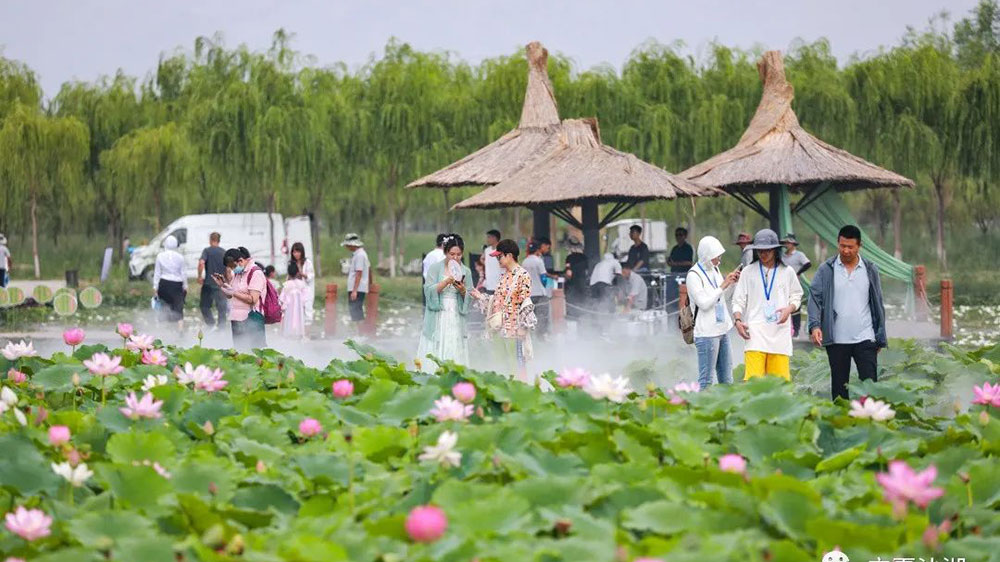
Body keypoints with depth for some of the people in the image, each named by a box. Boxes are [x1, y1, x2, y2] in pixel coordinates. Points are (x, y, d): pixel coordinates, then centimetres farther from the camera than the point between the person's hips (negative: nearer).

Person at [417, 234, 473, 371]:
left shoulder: (465, 272, 9)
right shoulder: (435, 268, 1)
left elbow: (470, 298, 8)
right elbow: (429, 291, -9)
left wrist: (463, 290, -13)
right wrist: (447, 281, -21)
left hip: (456, 321, 2)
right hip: (437, 320, -2)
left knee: (455, 354, -2)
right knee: (434, 357, -5)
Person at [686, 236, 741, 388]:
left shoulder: (714, 269, 12)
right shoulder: (694, 275, -12)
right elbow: (704, 303, -18)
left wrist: (732, 283, 7)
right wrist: (722, 286, -15)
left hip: (722, 330, 8)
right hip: (706, 332, -8)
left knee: (726, 378, 11)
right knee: (706, 380, -7)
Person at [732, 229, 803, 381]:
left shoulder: (787, 272, 9)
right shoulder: (748, 271, 6)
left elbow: (796, 296, 18)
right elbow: (738, 300, 8)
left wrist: (789, 309, -4)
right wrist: (738, 320, -9)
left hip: (779, 331, 2)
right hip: (755, 332, -2)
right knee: (753, 379, -13)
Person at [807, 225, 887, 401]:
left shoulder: (870, 270, 7)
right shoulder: (826, 270, 2)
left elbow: (878, 304, 10)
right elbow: (815, 297, -4)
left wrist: (881, 338, 7)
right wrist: (815, 325, -21)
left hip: (865, 339, 0)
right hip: (836, 340, 0)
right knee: (839, 387, 7)